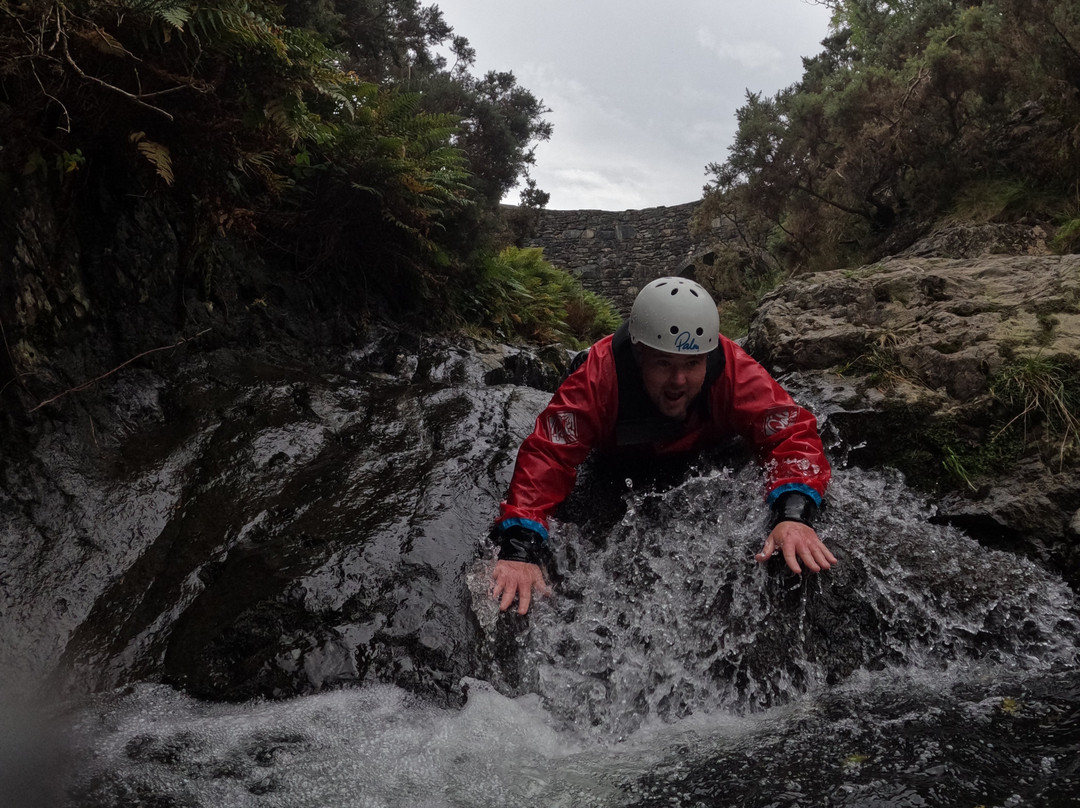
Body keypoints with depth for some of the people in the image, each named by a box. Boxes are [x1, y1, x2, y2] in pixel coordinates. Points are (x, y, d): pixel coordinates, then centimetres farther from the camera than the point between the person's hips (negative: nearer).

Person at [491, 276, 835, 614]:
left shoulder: (733, 370, -42)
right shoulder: (600, 374, -46)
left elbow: (791, 432, -45)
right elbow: (546, 454, -50)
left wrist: (793, 515, -65)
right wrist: (520, 550, -63)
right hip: (617, 459, -1)